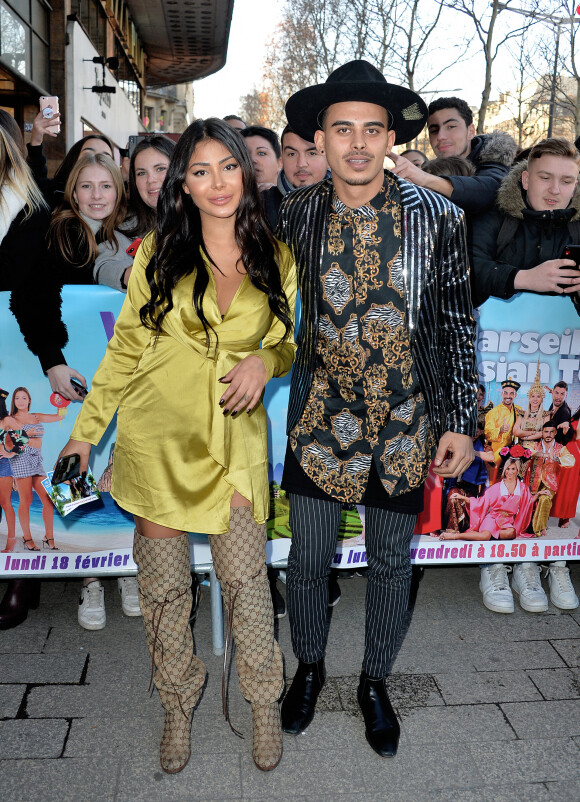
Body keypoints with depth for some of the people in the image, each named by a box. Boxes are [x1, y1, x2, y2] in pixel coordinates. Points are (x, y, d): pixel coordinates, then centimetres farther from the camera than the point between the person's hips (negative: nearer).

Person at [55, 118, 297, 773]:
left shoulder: (275, 259, 4)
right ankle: (178, 707, 30)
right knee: (164, 582, 8)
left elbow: (284, 343, 14)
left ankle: (264, 706, 24)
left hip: (234, 435, 0)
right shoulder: (159, 253, 1)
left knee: (244, 576, -1)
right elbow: (126, 346, 6)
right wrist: (87, 428, 8)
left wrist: (264, 360, -9)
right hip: (157, 431, 0)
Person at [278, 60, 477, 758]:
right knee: (309, 555, 12)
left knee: (391, 562, 13)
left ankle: (374, 680, 39)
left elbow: (456, 324, -2)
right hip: (321, 415, 1)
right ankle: (309, 666, 41)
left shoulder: (434, 216, -7)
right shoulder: (294, 215, -4)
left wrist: (460, 423, -3)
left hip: (406, 422, 0)